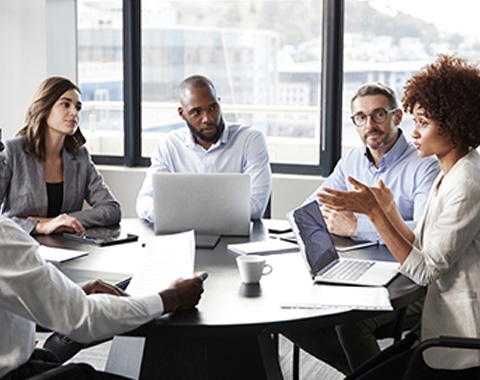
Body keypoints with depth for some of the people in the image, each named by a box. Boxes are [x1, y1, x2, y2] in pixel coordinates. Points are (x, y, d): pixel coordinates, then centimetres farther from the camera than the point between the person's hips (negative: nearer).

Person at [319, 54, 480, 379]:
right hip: (442, 333, 9)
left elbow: (425, 270, -19)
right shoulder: (449, 175, 11)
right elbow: (422, 252, 11)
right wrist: (389, 209, 3)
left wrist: (374, 212, -18)